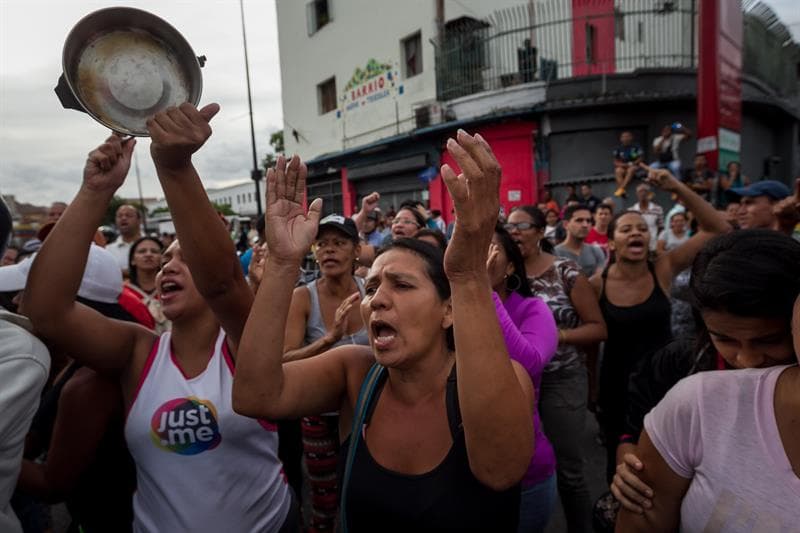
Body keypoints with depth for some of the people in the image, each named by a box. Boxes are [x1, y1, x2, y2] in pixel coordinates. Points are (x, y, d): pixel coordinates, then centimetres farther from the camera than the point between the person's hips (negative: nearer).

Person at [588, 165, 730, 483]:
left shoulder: (663, 270, -10)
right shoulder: (596, 285, -12)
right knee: (620, 463, 19)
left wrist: (677, 188, -24)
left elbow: (718, 229, -16)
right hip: (617, 387, 0)